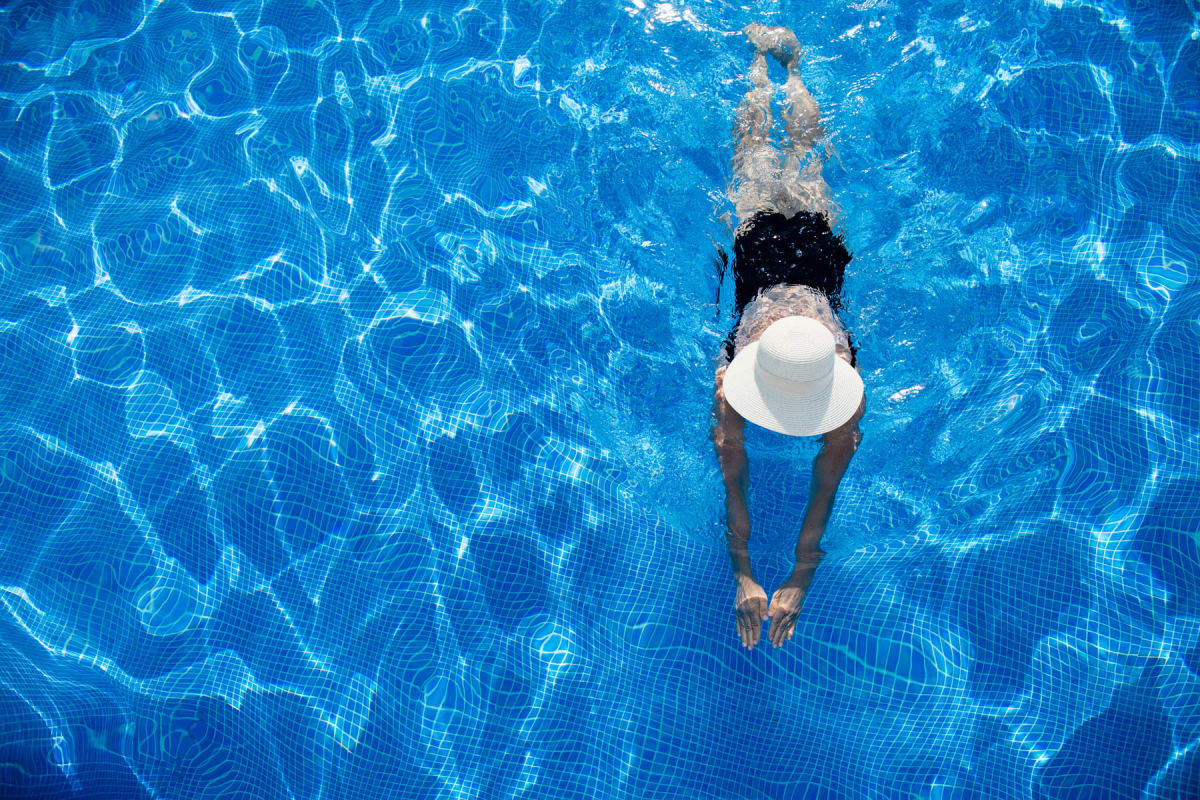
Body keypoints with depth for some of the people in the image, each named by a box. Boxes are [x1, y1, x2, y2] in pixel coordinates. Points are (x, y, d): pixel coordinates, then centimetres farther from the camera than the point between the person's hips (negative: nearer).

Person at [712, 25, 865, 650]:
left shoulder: (848, 392, -42)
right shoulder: (732, 385, -42)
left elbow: (825, 489, -33)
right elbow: (732, 481, -34)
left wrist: (799, 584, -34)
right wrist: (742, 578, -37)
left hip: (816, 240, 0)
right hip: (758, 239, 0)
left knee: (803, 145, 31)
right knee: (754, 146, 30)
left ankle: (792, 64, 55)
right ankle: (761, 54, 54)